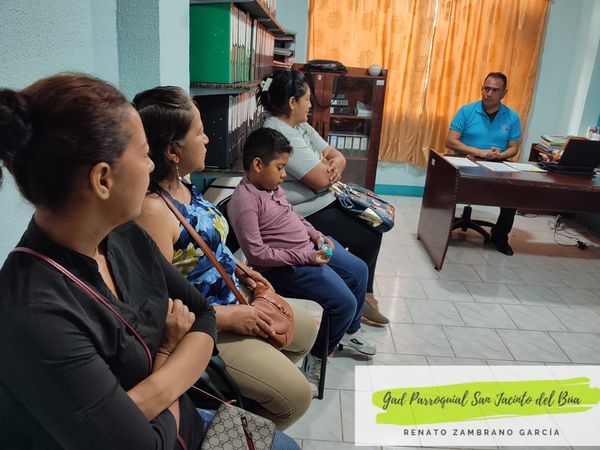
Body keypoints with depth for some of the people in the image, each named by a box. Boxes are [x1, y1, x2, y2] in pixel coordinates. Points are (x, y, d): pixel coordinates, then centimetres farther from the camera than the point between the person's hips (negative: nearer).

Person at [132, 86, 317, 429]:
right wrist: (230, 318, -22)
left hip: (231, 298, 10)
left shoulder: (182, 184, -1)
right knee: (295, 394, -7)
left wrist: (238, 269, 4)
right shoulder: (152, 210, -31)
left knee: (307, 329, 23)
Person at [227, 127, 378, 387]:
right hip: (285, 266, -10)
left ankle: (350, 329, 39)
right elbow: (256, 253, -27)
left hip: (310, 249, 10)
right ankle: (318, 355, 12)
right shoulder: (244, 200, -23)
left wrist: (317, 236, 4)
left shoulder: (272, 186, 5)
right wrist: (305, 256, -24)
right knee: (344, 302, -15)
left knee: (359, 270, 17)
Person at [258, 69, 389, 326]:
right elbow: (321, 179, -25)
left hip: (325, 201, 10)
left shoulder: (301, 126, 10)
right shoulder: (279, 134, -22)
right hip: (309, 213, -10)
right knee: (370, 237, -6)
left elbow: (337, 155, 11)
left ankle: (362, 294, 18)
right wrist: (327, 165, -3)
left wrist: (334, 164, -13)